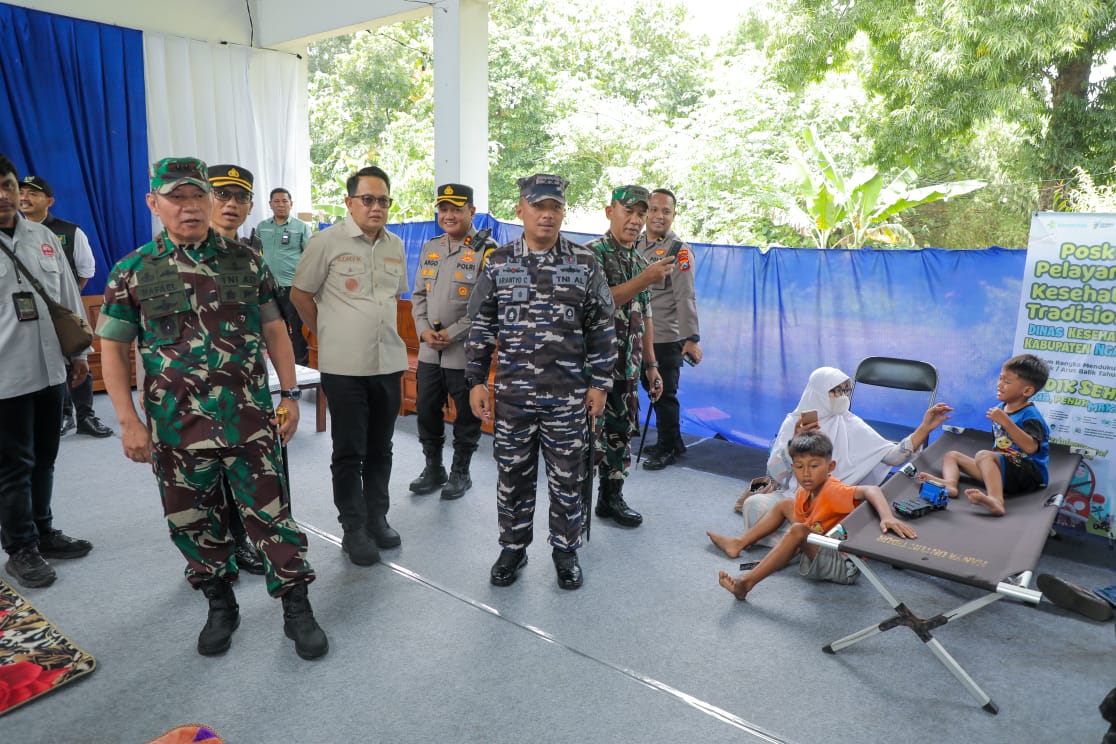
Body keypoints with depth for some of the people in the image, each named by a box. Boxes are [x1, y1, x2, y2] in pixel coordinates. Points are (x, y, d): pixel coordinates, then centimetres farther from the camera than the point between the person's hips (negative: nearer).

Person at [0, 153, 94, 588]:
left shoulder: (43, 237, 8)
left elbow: (69, 298, 13)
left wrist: (79, 351, 13)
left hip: (50, 369, 5)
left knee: (44, 458, 16)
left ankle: (43, 532, 31)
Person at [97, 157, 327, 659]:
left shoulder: (246, 262, 3)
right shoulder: (133, 272, 1)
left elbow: (274, 330, 8)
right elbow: (112, 348, 3)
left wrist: (289, 395, 3)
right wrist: (128, 421, -4)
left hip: (251, 423, 0)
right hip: (176, 429, 1)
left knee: (271, 515, 4)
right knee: (195, 524, 14)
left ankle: (297, 609, 19)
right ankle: (220, 606, 34)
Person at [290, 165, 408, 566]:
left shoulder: (396, 246, 9)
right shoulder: (327, 242, -7)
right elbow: (300, 294, 0)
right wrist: (329, 335, 4)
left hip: (389, 363, 5)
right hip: (344, 366, -5)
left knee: (380, 449, 14)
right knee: (349, 452, 4)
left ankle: (377, 519, 29)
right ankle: (354, 530, 17)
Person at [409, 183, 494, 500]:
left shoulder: (486, 250, -9)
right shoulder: (430, 247, 11)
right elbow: (419, 294, 13)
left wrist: (453, 333, -16)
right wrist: (424, 329, -3)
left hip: (465, 352, -6)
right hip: (429, 350, 6)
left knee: (466, 415, 7)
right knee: (426, 411, 13)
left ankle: (460, 473, 24)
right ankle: (433, 468, 32)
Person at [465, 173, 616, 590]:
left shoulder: (585, 265, 0)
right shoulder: (498, 263, 3)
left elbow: (601, 329, 3)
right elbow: (481, 327, 6)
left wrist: (600, 383, 0)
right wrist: (475, 381, 2)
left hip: (568, 396, -1)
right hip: (512, 395, 1)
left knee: (567, 478, 9)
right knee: (512, 476, 11)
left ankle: (565, 551, 27)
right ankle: (513, 549, 29)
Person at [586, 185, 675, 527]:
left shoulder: (641, 262, 14)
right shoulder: (592, 253, -8)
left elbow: (644, 317, 17)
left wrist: (651, 365, 14)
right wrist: (645, 279, -26)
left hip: (628, 367, 7)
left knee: (621, 431, 13)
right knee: (591, 432, -4)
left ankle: (612, 497, 27)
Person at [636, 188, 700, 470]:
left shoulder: (679, 251, -10)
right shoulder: (636, 245, 10)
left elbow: (685, 297, -17)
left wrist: (692, 338, -23)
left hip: (666, 338, -7)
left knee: (665, 395, 2)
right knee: (652, 390, 17)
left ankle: (667, 449, 18)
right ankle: (673, 442, 33)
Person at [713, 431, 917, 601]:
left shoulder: (832, 491, -27)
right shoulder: (804, 494, -3)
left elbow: (870, 490, -43)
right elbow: (801, 525, 6)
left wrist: (887, 517, -60)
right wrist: (779, 555, -4)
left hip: (843, 566, -10)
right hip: (820, 548, 10)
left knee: (798, 531, -33)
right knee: (784, 506, 15)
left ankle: (748, 582, -33)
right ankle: (739, 543, 19)